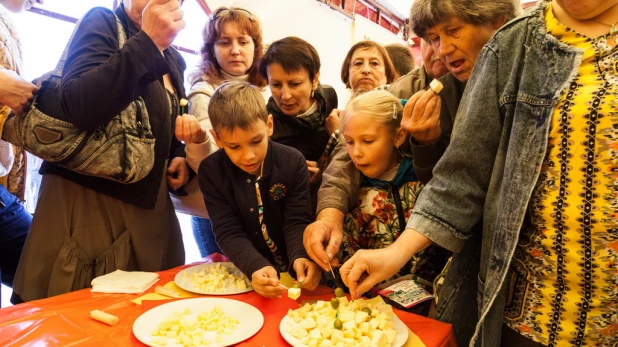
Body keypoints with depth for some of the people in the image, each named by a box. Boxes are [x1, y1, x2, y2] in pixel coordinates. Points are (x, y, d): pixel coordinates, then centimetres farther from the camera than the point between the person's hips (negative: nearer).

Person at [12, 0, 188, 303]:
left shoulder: (175, 61, 13)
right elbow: (78, 106, -24)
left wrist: (179, 156, 5)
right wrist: (148, 42, -29)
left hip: (148, 202, 7)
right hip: (87, 197, -6)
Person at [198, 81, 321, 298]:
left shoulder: (293, 162, -8)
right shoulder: (211, 172, -9)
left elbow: (297, 221, -10)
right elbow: (229, 233, -12)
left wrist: (301, 257, -30)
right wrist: (256, 267, -30)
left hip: (291, 271, 1)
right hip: (245, 273, 0)